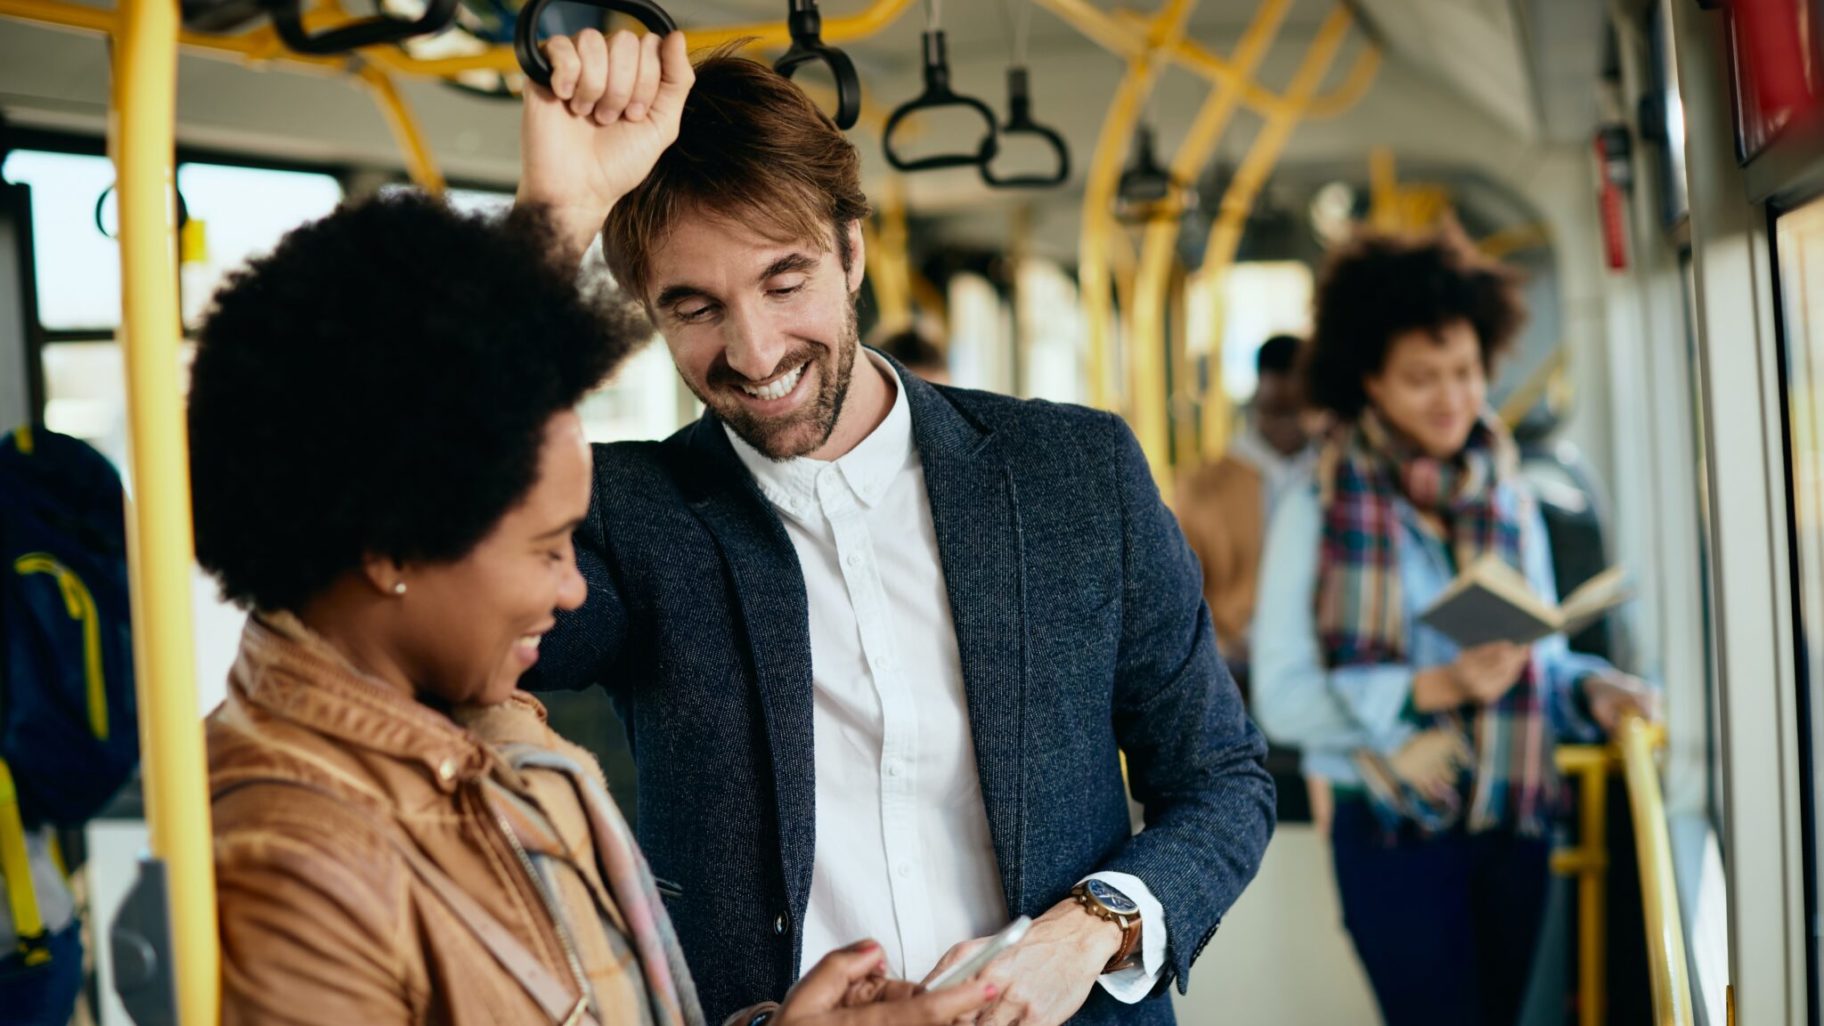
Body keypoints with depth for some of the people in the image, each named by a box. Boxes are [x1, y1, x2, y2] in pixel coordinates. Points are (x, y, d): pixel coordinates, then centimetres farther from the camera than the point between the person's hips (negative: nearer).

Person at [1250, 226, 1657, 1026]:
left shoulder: (1510, 503, 8)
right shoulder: (1319, 511, -7)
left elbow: (1540, 660, 14)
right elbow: (1282, 699, -13)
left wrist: (1590, 689, -8)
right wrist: (1435, 689, -23)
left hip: (1511, 826, 5)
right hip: (1393, 832, -5)